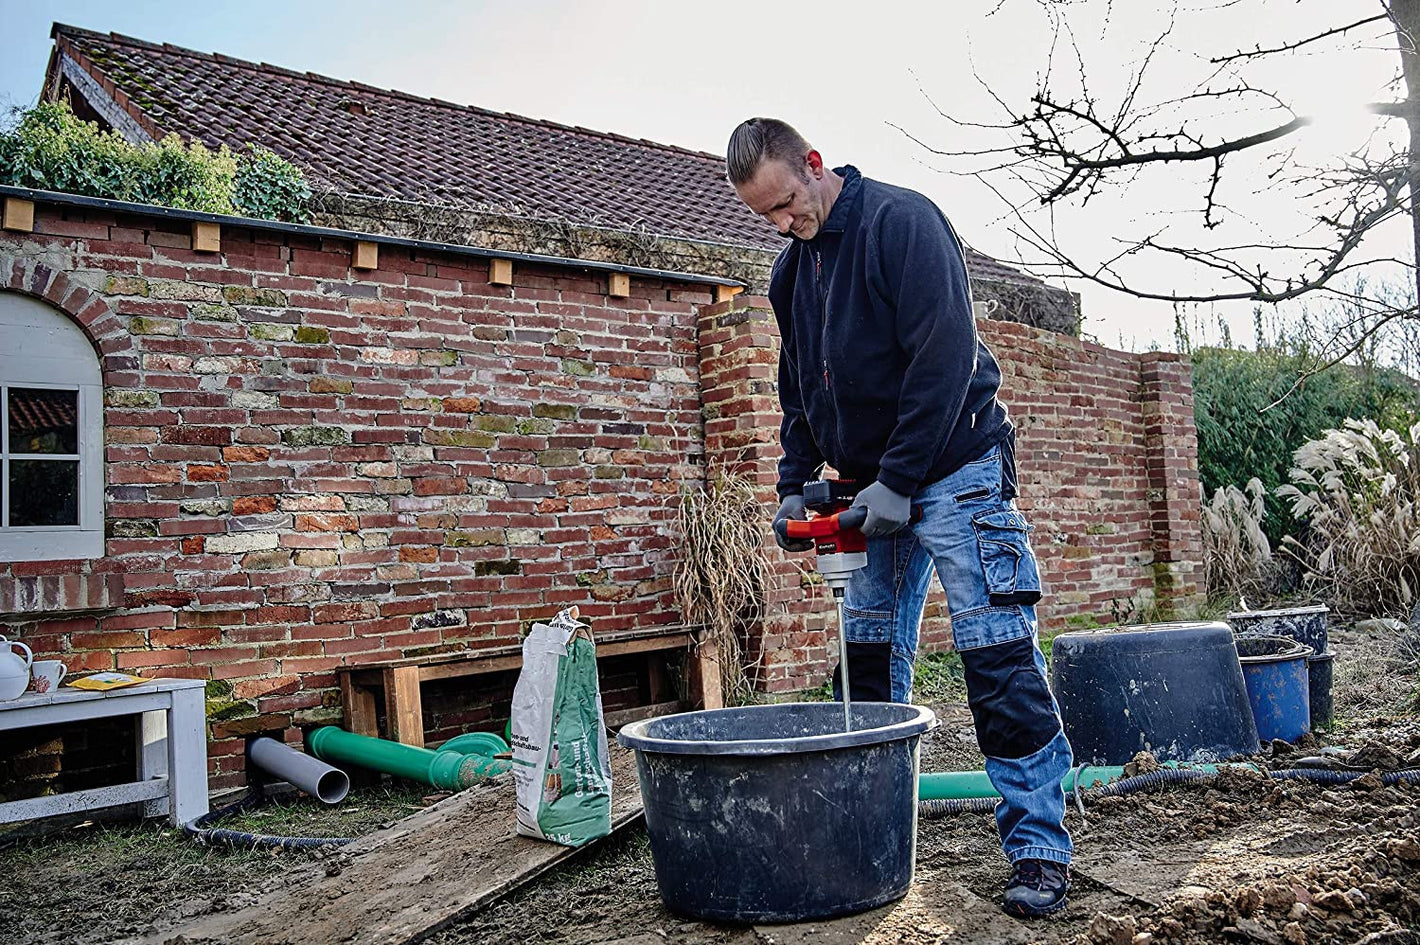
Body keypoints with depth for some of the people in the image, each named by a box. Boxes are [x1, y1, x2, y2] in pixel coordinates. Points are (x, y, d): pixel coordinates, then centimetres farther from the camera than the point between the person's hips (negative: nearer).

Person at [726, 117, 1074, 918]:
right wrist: (795, 485, 7)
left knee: (1000, 659, -7)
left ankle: (1040, 849, 3)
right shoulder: (791, 272, 12)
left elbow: (946, 356, -20)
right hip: (875, 489, 8)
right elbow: (799, 392, 19)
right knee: (869, 663, 10)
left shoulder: (901, 221, -12)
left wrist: (898, 480, -21)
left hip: (953, 469, -7)